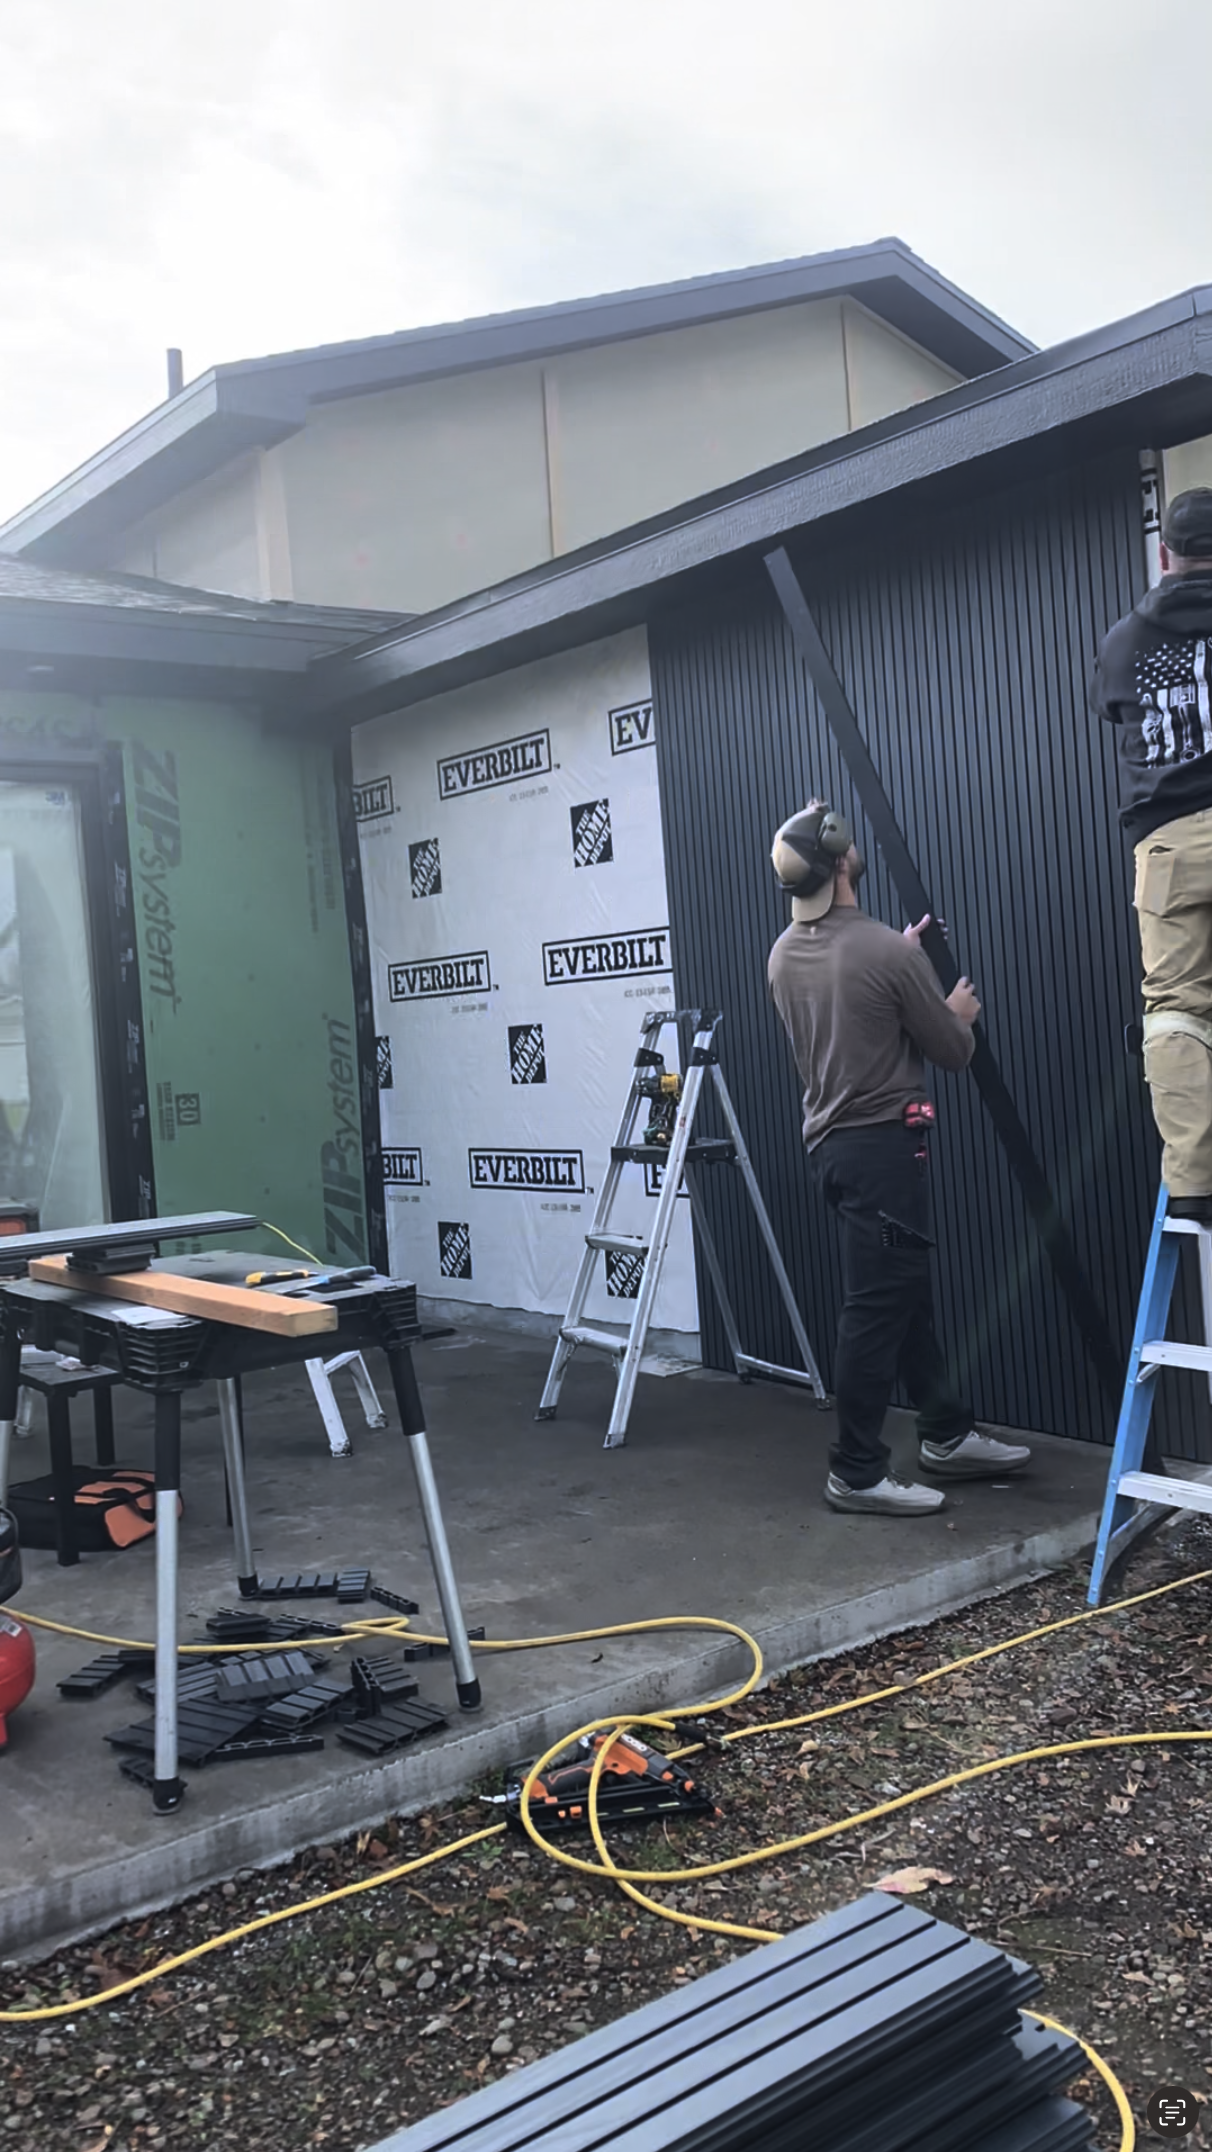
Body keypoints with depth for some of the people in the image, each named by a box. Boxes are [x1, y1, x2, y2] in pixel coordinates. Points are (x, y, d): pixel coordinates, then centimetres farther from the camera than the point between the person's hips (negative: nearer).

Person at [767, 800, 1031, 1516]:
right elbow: (953, 1050, -7)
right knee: (878, 1307, -3)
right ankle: (857, 1473, 2)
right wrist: (961, 1012, 14)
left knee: (907, 1292, 17)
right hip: (884, 1140, -9)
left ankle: (948, 1434, 27)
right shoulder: (887, 951, -18)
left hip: (831, 1141, 9)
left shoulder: (785, 955, 6)